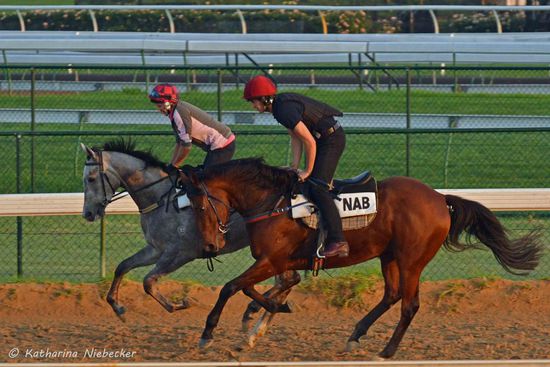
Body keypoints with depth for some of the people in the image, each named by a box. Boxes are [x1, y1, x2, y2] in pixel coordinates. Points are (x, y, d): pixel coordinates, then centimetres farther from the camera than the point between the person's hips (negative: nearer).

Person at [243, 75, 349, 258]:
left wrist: (308, 171, -13)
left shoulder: (285, 110, -25)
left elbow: (309, 142, -24)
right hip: (322, 138, 11)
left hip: (332, 138, -11)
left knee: (317, 187, -19)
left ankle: (338, 241, -25)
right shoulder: (280, 105, 7)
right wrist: (295, 166, 3)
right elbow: (296, 138, 12)